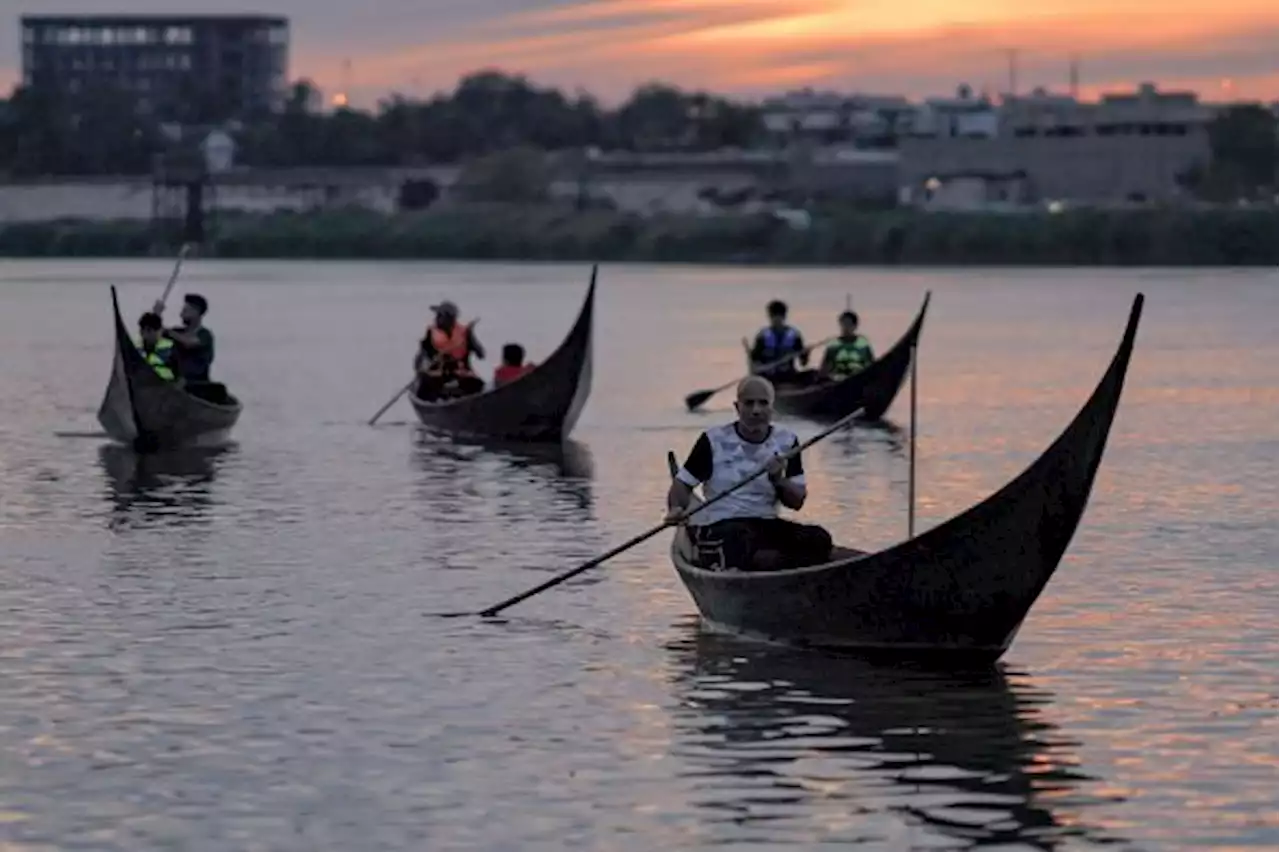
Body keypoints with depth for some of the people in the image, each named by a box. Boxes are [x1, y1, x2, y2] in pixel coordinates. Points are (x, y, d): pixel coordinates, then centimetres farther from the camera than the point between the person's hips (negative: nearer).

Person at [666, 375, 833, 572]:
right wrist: (676, 509, -19)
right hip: (719, 527, -4)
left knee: (819, 540, -24)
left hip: (768, 525, 4)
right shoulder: (714, 441, 3)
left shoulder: (787, 442, 10)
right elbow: (682, 484, 3)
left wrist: (778, 480, -12)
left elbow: (797, 502, 8)